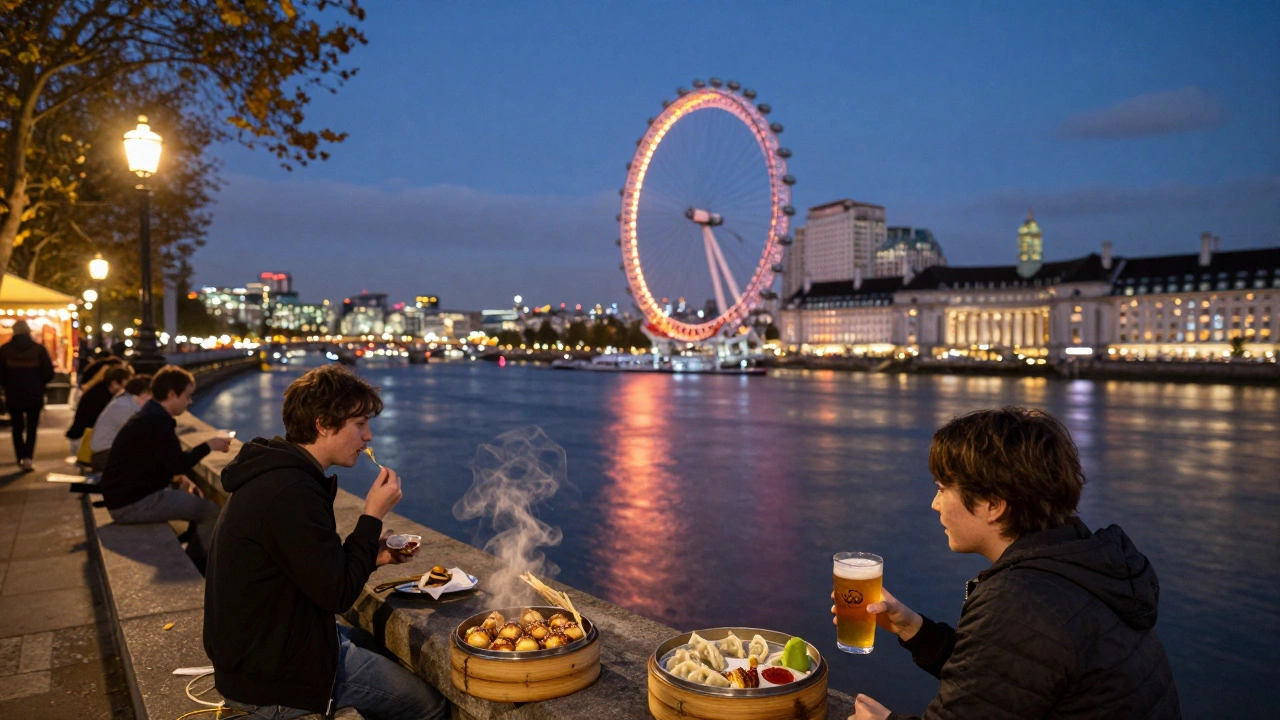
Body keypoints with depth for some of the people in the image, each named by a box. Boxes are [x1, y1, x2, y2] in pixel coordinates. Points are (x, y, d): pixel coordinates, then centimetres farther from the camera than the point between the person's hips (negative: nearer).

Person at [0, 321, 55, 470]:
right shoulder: (39, 349, -6)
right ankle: (28, 457, -6)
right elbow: (49, 373, -6)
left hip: (13, 395, 1)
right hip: (34, 396, -1)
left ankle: (21, 458, 15)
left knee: (17, 428, 14)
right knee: (32, 427, 9)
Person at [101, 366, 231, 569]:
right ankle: (197, 564, 6)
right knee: (211, 510, -12)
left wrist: (178, 479, 4)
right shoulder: (156, 421, -22)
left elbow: (167, 460, 20)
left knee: (198, 499, 18)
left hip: (132, 494, 11)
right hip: (130, 503, -11)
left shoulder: (151, 416, 13)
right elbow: (178, 463, -25)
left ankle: (191, 560, 22)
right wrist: (208, 445, -11)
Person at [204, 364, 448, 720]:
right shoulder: (292, 493, -28)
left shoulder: (275, 473, 5)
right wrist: (373, 516, -16)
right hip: (275, 682, -10)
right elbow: (338, 594, -22)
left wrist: (370, 554, 4)